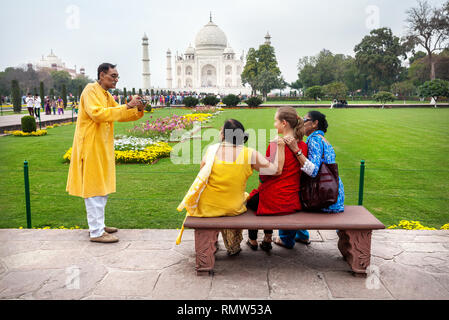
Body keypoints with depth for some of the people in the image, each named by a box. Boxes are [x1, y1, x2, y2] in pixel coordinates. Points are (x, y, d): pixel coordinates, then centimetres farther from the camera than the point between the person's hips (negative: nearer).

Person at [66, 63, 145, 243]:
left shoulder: (106, 95, 17)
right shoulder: (91, 90, -11)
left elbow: (120, 115, 18)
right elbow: (97, 113, -26)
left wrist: (137, 110, 0)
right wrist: (126, 106, -27)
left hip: (102, 147, 10)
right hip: (91, 147, -10)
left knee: (102, 188, 15)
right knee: (94, 189, -7)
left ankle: (98, 224, 26)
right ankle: (96, 232, -2)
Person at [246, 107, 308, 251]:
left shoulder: (275, 145, -20)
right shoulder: (303, 146, -1)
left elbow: (265, 176, -14)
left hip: (275, 202, -6)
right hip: (294, 202, 6)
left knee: (251, 199, 25)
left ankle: (252, 241, 40)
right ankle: (267, 240, 36)